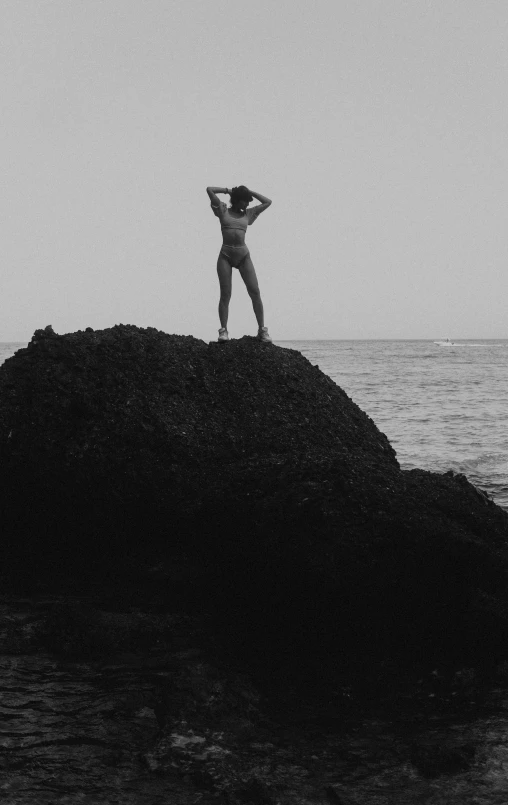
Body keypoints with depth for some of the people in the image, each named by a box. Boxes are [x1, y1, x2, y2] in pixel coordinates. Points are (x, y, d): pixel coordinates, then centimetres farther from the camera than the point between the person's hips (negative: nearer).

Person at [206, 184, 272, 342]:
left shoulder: (247, 214, 15)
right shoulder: (223, 211, 8)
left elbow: (267, 202, 19)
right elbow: (209, 190, 2)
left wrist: (251, 192, 17)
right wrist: (228, 190, 9)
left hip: (243, 255, 2)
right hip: (225, 255, -2)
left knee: (255, 292, -6)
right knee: (225, 295, -6)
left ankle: (262, 330, -3)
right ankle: (223, 330, -4)